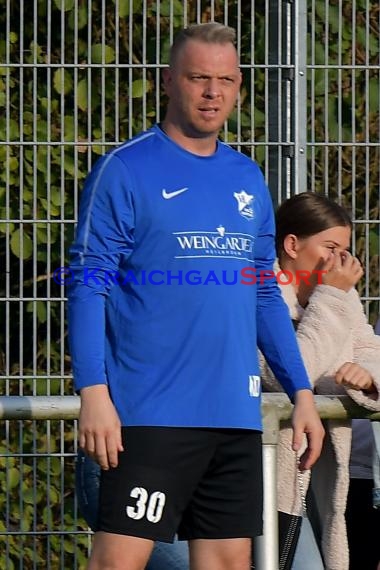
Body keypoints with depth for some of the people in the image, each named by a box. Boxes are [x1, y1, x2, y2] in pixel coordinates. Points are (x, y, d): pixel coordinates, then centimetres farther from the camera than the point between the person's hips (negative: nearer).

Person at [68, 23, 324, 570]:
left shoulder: (248, 180, 15)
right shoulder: (123, 171, -3)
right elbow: (88, 286, -7)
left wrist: (302, 392, 14)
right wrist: (94, 393, -16)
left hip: (236, 416, 6)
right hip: (149, 415, -6)